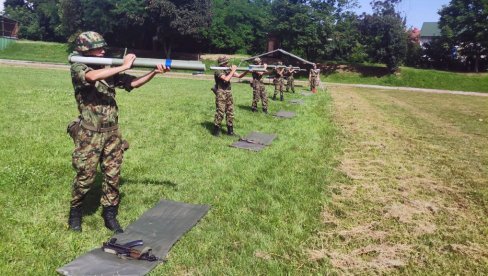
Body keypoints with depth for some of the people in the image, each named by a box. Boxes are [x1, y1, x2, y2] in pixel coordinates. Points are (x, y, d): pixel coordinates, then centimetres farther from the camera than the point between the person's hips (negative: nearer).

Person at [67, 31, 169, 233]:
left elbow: (133, 83, 6)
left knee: (112, 176, 9)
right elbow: (93, 77, -30)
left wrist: (155, 72, -8)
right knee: (86, 177, 4)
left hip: (112, 133, 5)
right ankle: (75, 212, 27)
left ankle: (110, 216, 22)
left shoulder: (110, 71, 9)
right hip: (89, 134, -5)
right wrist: (124, 66, -25)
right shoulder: (78, 69, -8)